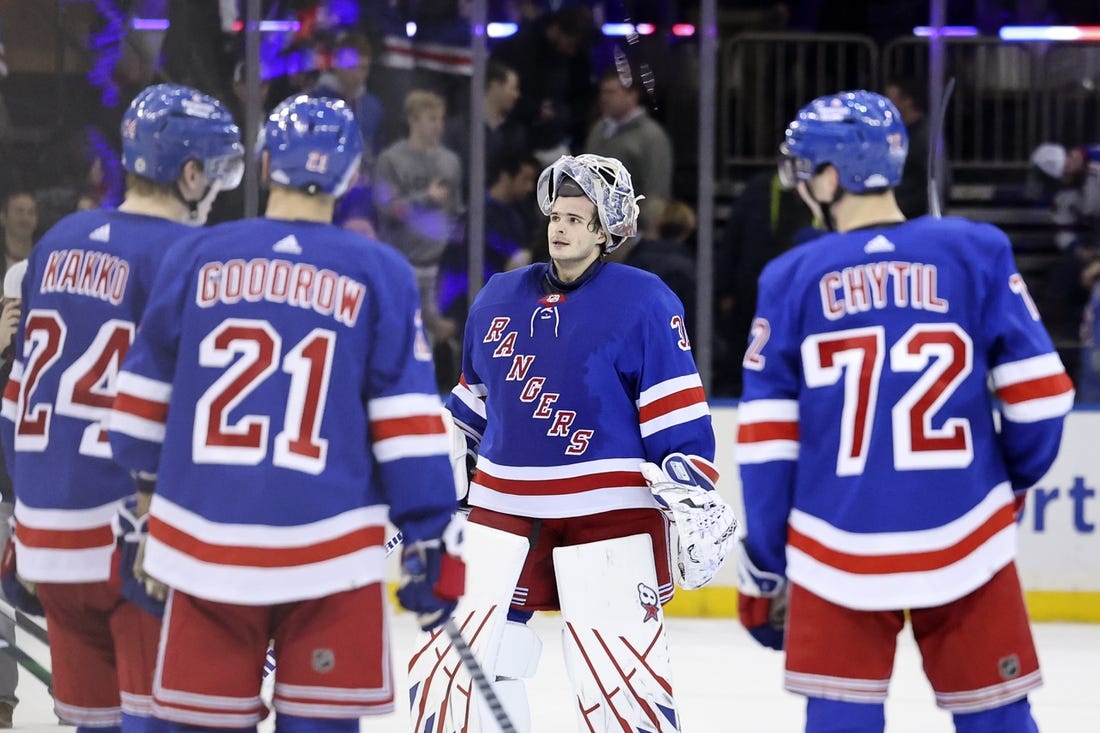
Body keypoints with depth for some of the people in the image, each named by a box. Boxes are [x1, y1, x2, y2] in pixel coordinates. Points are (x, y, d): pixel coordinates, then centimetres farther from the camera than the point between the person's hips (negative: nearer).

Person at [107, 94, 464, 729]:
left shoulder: (196, 259, 4)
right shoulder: (378, 275, -1)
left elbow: (144, 402, 10)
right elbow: (407, 422, -3)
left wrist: (145, 490, 26)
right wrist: (433, 545, 2)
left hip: (205, 550, 2)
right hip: (330, 555, -2)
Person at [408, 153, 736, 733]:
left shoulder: (644, 302, -5)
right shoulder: (500, 298, 11)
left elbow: (679, 420, -7)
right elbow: (472, 403, 23)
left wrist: (696, 503, -15)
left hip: (608, 513, -5)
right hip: (503, 509, 5)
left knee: (620, 679, -10)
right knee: (449, 660, 2)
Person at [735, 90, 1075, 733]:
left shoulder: (792, 279, 0)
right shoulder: (977, 251, -1)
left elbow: (768, 439, 1)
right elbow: (1038, 393, -1)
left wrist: (763, 565, 9)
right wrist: (1017, 476, 19)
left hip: (837, 551, 0)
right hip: (964, 542, 0)